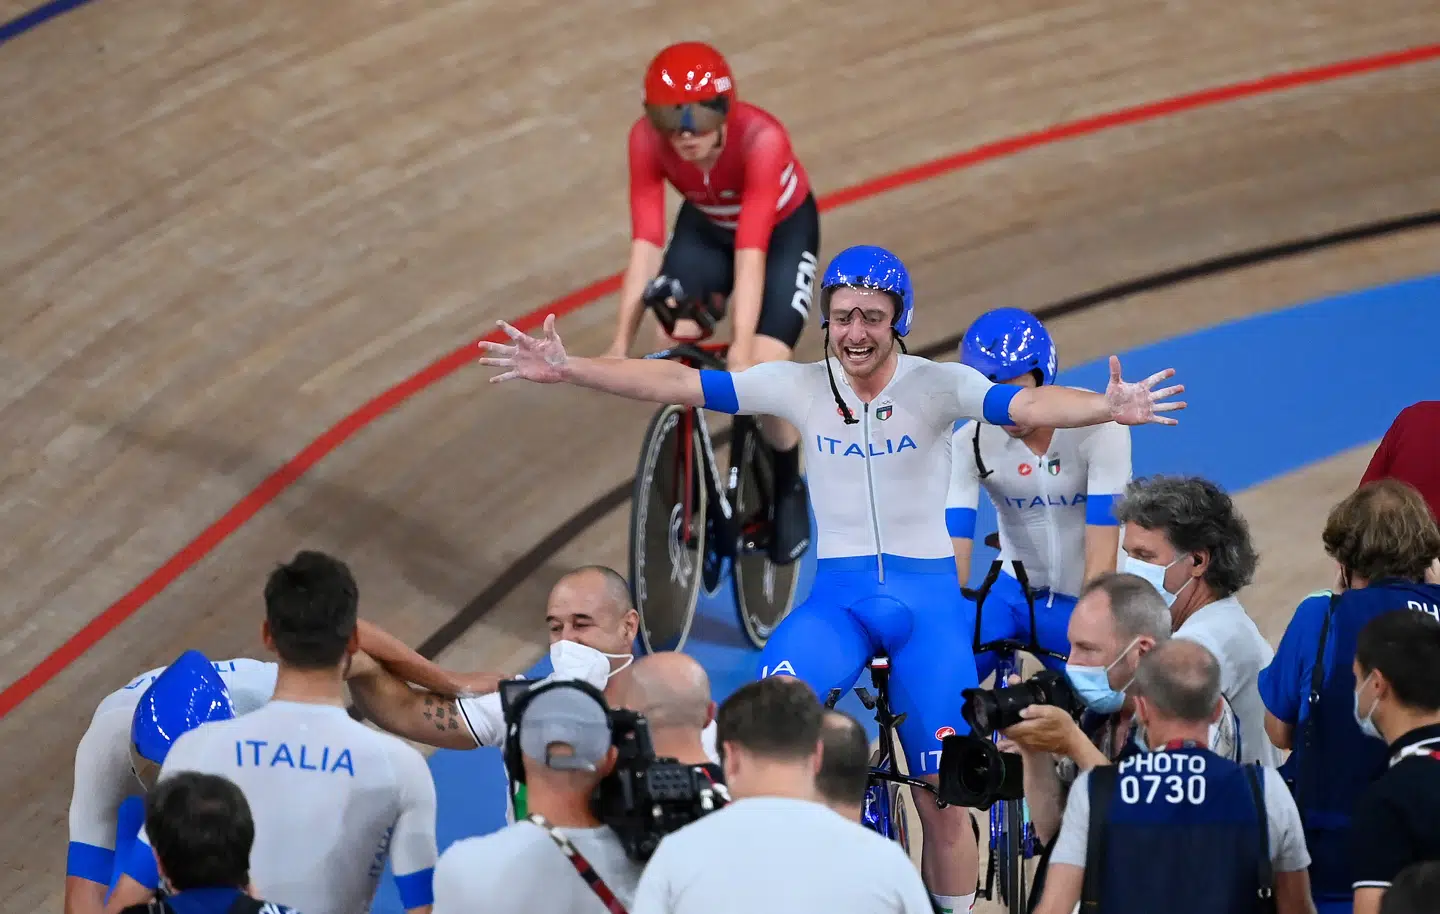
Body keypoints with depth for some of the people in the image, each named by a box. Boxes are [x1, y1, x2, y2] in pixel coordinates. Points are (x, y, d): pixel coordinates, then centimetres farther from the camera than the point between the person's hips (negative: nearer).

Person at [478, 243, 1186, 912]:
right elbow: (680, 384, -5)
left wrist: (1108, 409, -45)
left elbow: (1027, 404, -25)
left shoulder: (938, 386, -8)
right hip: (837, 596, 1)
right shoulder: (800, 386, -1)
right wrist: (565, 369, -15)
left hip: (927, 598, -1)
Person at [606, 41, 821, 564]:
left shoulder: (761, 139, -40)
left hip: (782, 230, -3)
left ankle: (788, 492, 9)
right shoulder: (647, 139, -30)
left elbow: (752, 252, -42)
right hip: (706, 227, 3)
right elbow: (646, 244, -30)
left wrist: (742, 349, -47)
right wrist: (621, 343, -35)